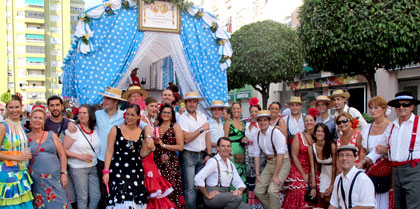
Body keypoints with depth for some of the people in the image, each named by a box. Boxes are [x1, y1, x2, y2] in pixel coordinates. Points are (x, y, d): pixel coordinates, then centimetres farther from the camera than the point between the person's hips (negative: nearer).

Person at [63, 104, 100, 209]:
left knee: (96, 196, 6)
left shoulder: (95, 129, 3)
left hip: (93, 167, 4)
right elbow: (64, 150, -9)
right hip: (78, 168, -4)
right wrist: (79, 156, -17)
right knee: (82, 198, 4)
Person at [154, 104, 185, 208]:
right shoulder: (156, 126, 12)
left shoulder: (175, 127, 0)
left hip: (171, 163, -3)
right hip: (157, 162, 3)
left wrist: (163, 145, -9)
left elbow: (180, 147, -9)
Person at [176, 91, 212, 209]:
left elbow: (207, 136, 8)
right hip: (188, 156, -4)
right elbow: (186, 138, -15)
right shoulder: (182, 118, -4)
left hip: (202, 155, 4)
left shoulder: (202, 116, 10)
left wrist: (208, 154, 1)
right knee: (190, 187, -3)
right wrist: (201, 129, -10)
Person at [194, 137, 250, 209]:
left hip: (225, 196, 6)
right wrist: (207, 195, -15)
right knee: (237, 197, -28)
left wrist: (240, 190, -9)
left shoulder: (231, 164, 13)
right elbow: (198, 178, -21)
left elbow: (239, 183, 14)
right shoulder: (213, 161, -10)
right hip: (213, 197, -6)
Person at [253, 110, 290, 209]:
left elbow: (280, 155, -21)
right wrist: (257, 175, 5)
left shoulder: (275, 132, -18)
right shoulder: (258, 135, 3)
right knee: (258, 190, 2)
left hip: (282, 162, -7)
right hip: (269, 163, 7)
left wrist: (275, 175, -20)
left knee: (272, 190, -22)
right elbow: (256, 155, 9)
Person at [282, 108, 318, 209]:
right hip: (298, 171, -2)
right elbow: (294, 156, -4)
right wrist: (303, 174, -7)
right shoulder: (298, 136, -4)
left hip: (313, 171, 2)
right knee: (298, 194, -14)